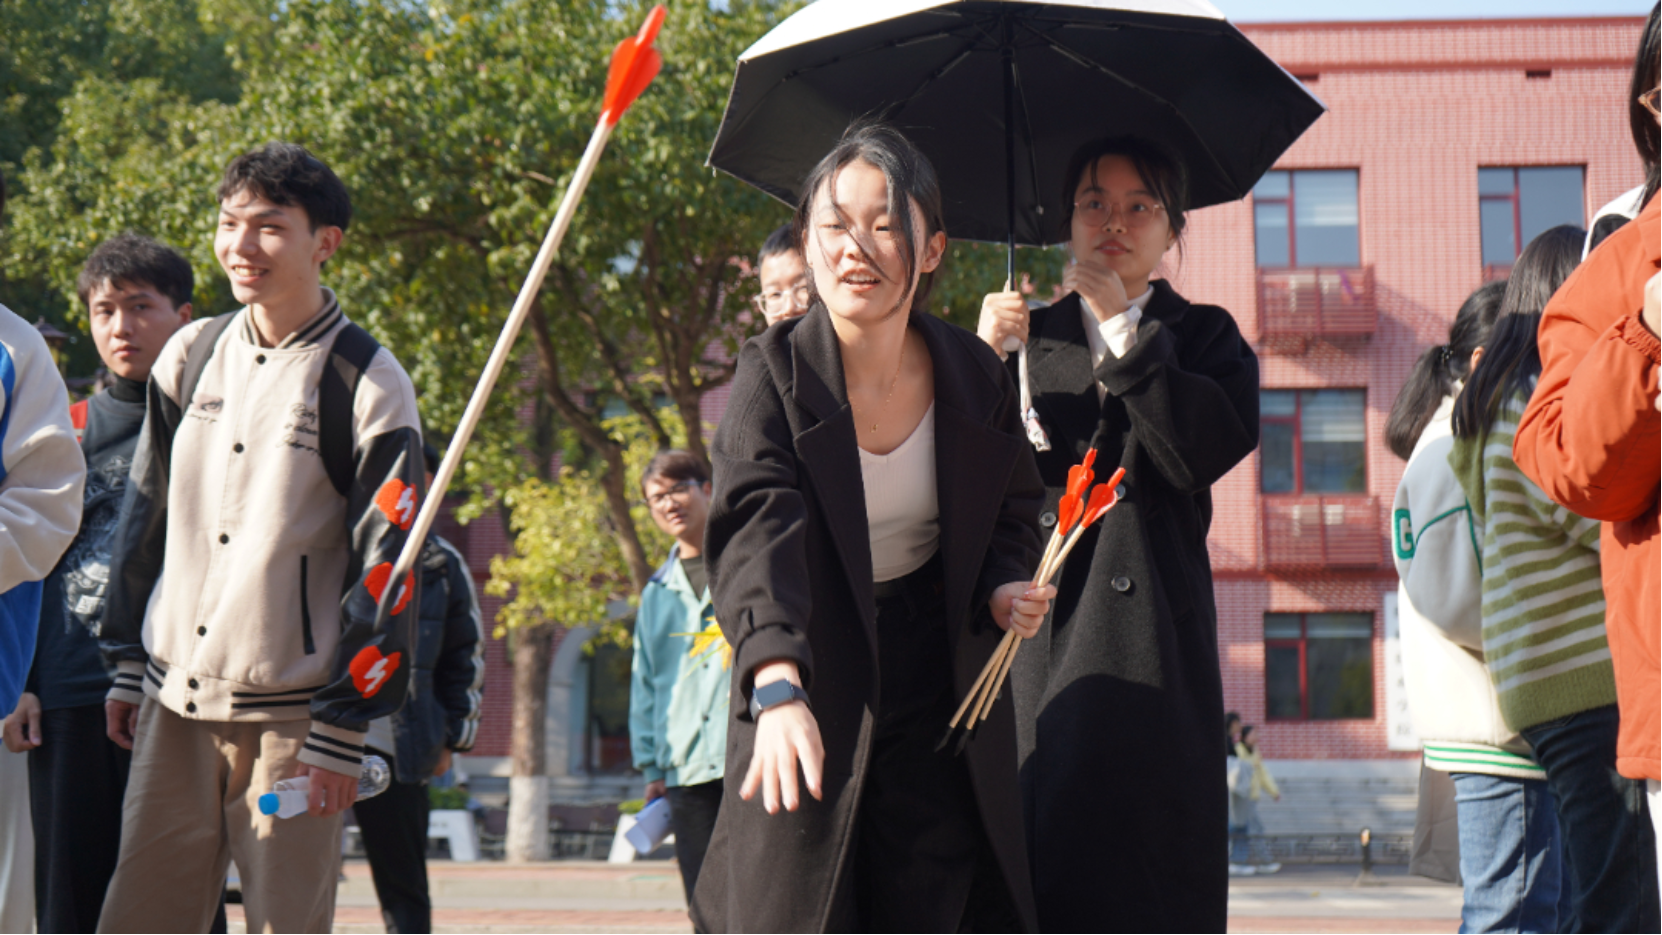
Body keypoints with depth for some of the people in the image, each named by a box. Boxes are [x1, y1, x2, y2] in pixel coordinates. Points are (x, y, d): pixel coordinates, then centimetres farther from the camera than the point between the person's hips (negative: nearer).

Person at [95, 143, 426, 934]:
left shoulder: (371, 387, -6)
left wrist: (343, 729, -10)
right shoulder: (190, 356, 9)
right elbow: (145, 519, 16)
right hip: (174, 705, 5)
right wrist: (128, 666, 13)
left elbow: (386, 571, -7)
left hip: (290, 719, -4)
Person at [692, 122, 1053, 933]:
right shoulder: (774, 372, -14)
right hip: (811, 693, -2)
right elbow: (756, 531, -28)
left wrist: (1004, 588, -11)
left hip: (937, 699, 2)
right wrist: (778, 687, -44)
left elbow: (1012, 511, 12)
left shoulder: (975, 376, -4)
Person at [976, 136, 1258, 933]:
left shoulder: (1204, 338, 14)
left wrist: (1121, 329, -5)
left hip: (1149, 647, -1)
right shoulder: (1027, 337, 18)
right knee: (1034, 866, -5)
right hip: (1035, 628, 1)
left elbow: (1209, 450, -7)